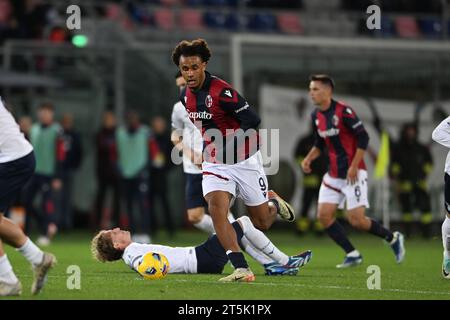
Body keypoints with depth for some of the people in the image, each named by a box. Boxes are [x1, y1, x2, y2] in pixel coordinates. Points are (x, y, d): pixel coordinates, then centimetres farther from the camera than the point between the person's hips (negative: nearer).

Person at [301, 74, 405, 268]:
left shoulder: (343, 112, -16)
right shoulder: (316, 116, 7)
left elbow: (363, 137, -16)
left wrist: (354, 167, -20)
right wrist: (309, 158, 2)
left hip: (353, 174, -8)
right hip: (333, 175, 8)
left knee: (356, 220, -12)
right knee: (324, 215, -4)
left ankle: (393, 238, 12)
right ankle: (352, 254, 7)